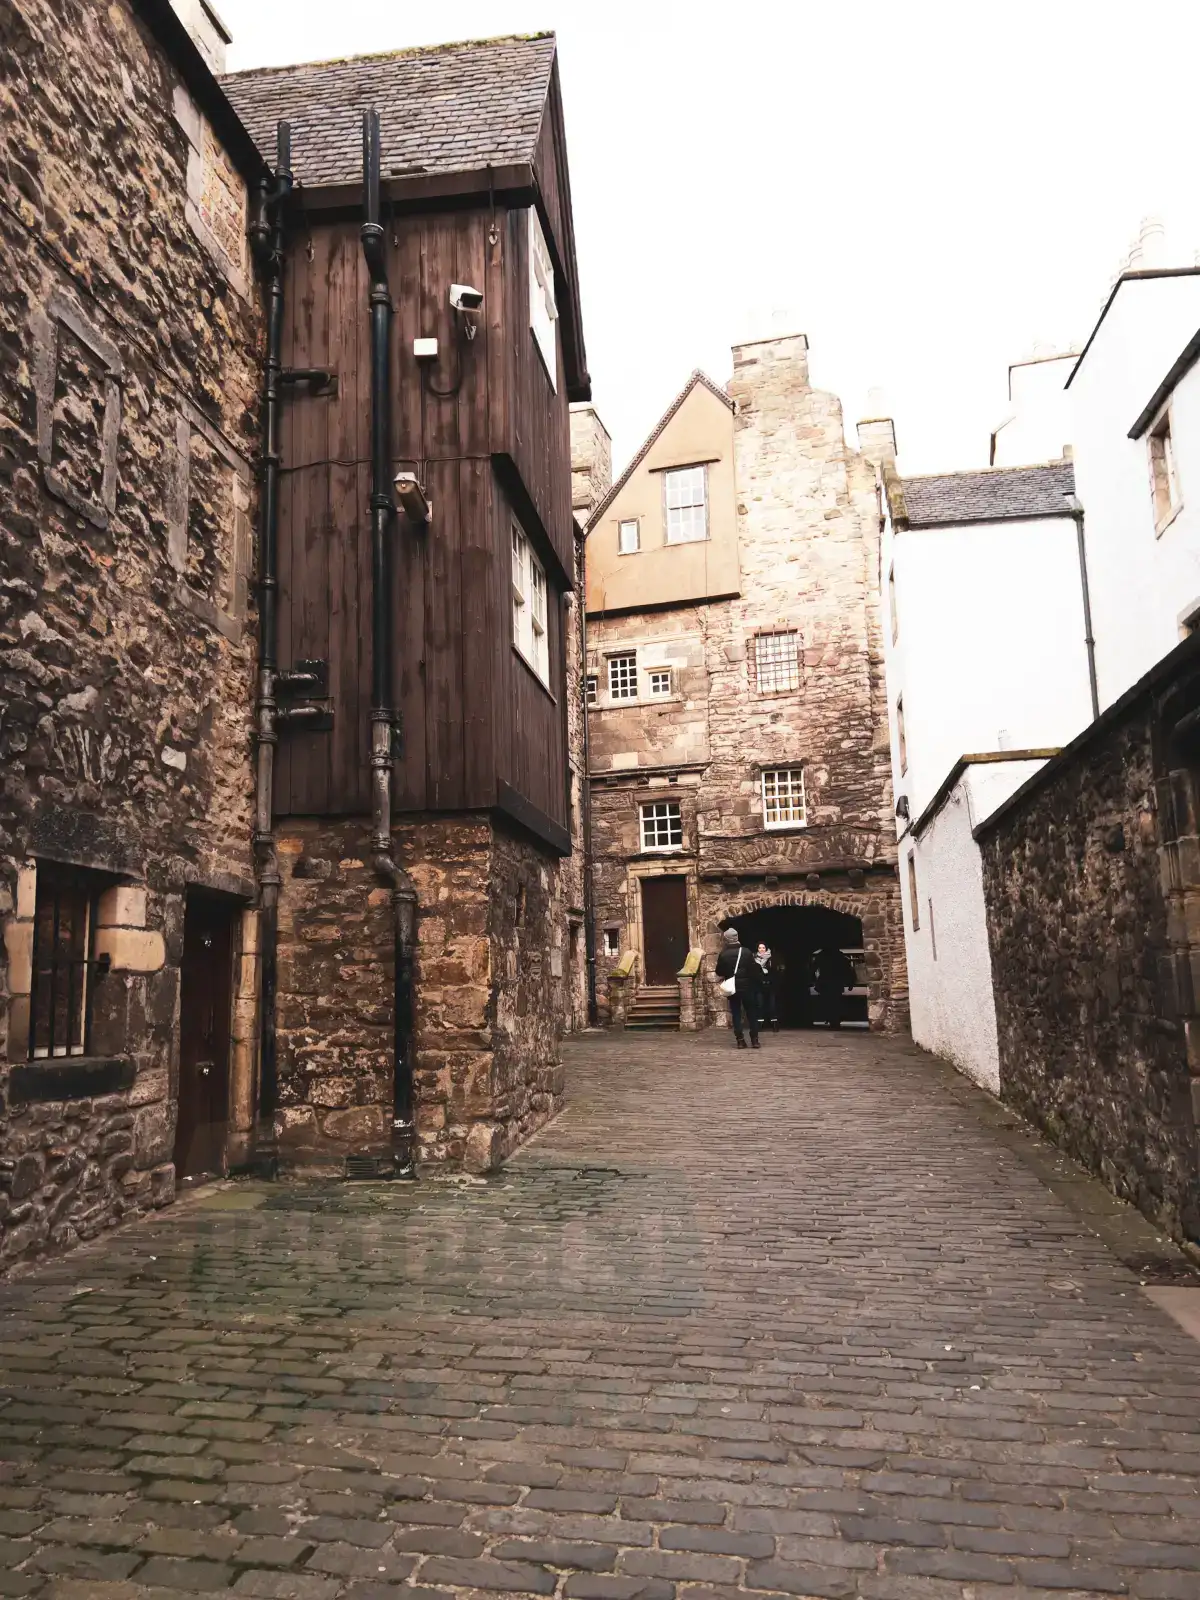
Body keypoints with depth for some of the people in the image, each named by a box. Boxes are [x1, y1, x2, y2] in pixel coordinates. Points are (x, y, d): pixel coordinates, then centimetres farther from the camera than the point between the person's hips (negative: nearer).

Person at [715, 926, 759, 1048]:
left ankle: (740, 1040, 0)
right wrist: (755, 985, 10)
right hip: (746, 987, 0)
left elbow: (719, 973, 1)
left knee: (736, 1014, 6)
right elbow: (754, 970, -4)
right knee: (751, 1014, 8)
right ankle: (754, 1040, 3)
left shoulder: (723, 954, -6)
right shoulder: (746, 952, -7)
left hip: (732, 988, 0)